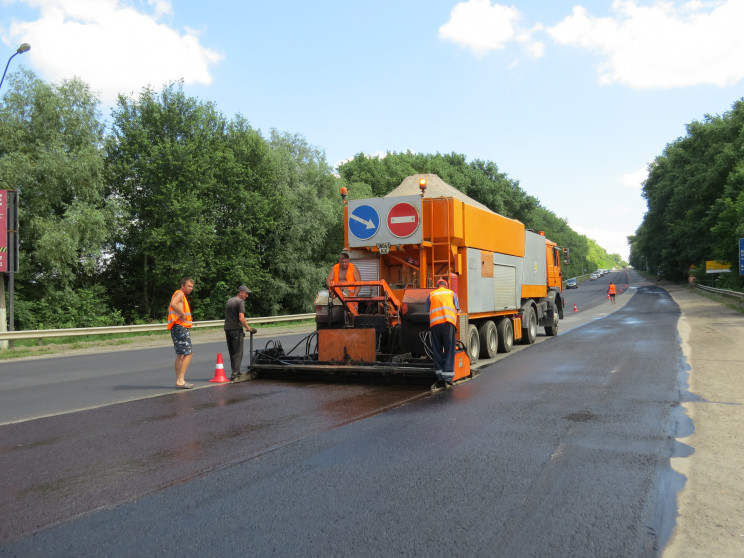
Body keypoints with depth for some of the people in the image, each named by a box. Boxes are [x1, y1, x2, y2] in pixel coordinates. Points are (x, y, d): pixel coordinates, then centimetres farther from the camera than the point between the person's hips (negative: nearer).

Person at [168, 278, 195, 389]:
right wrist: (182, 314, -22)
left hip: (179, 327, 11)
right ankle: (180, 380, -15)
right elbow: (173, 304, -30)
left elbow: (169, 307, 34)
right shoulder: (180, 293, -9)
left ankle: (179, 380, 18)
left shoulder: (181, 295, 22)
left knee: (180, 355, 14)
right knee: (188, 354, -12)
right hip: (180, 327, -11)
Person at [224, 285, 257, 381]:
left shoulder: (229, 301, 17)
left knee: (232, 352, 14)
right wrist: (249, 328, -10)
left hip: (227, 329, 8)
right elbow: (241, 318, -18)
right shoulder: (240, 302, -9)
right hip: (236, 330, -8)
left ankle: (235, 372, 20)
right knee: (238, 353, -4)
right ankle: (234, 374, -8)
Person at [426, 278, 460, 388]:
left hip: (434, 323, 1)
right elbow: (457, 310, 16)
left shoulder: (431, 295, 20)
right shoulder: (451, 293, 20)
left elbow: (428, 311, 15)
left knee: (437, 351, 8)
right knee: (449, 351, 1)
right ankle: (448, 378, -5)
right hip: (449, 322, -1)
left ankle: (440, 378, 9)